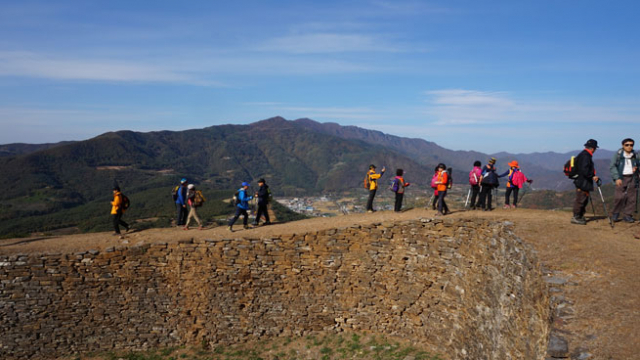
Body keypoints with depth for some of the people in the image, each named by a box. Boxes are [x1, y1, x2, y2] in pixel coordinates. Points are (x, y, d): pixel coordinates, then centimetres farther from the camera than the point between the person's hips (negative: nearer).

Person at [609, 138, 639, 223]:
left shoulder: (634, 155, 9)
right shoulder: (618, 154, -3)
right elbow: (612, 167, -5)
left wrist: (636, 168, 0)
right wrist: (617, 178, -13)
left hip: (631, 178, 4)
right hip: (621, 178, -4)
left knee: (631, 198, 2)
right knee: (619, 197, -11)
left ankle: (627, 215, 11)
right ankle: (615, 214, 6)